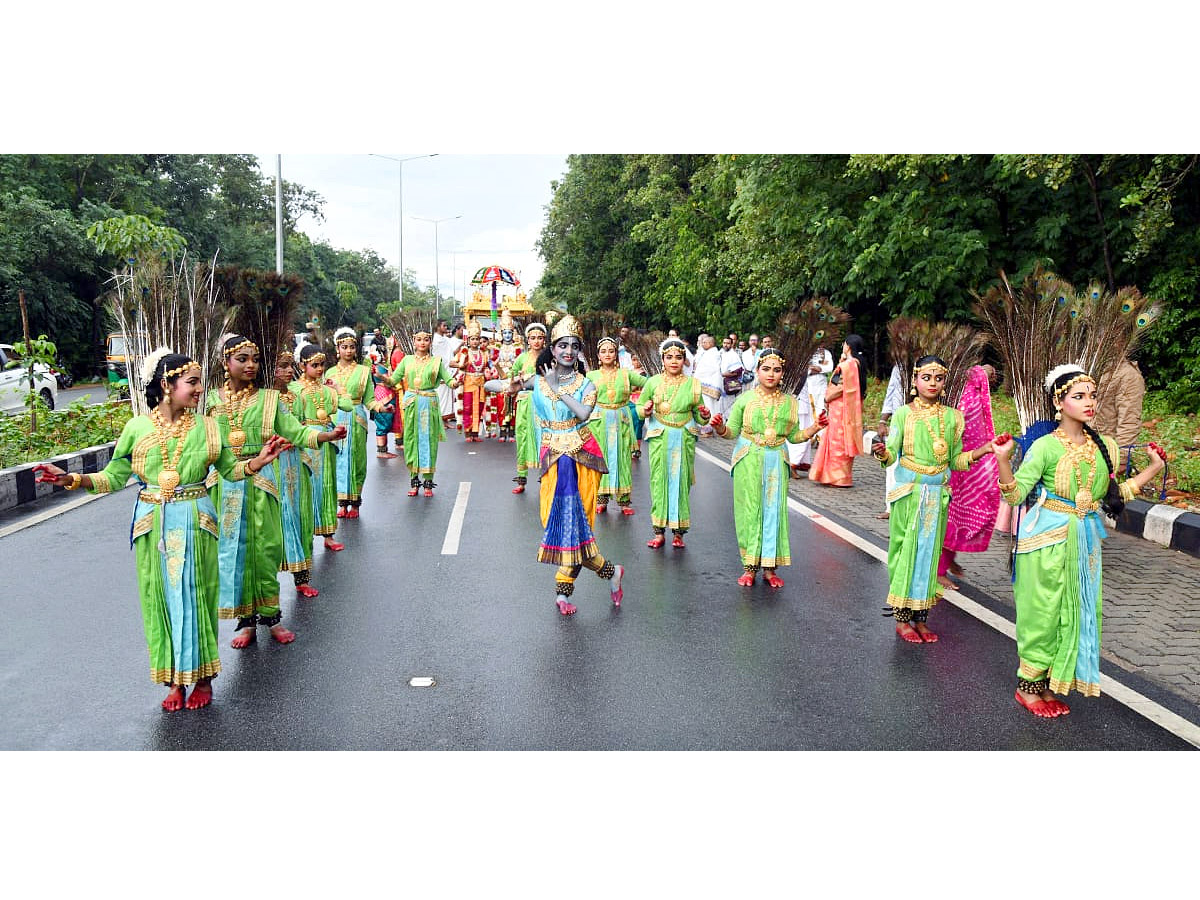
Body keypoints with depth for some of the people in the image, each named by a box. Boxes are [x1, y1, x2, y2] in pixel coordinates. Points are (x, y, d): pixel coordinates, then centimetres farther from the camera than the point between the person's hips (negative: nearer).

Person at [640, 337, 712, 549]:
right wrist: (646, 411, -11)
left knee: (681, 481, 2)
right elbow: (640, 408, 11)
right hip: (659, 437, 0)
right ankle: (659, 531, 9)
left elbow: (698, 416, 12)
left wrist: (704, 416, -10)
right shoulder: (653, 382, 3)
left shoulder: (692, 384, 6)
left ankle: (679, 532, 12)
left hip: (684, 438, 1)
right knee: (659, 480, 0)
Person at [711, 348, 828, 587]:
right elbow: (732, 431, 4)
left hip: (776, 462, 2)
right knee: (749, 511, 0)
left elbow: (793, 436, 13)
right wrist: (719, 427, -16)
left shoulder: (789, 402, 9)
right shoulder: (745, 399, 2)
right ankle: (750, 566, 9)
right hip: (748, 460, -2)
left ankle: (769, 567, 10)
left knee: (774, 511, 1)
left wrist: (815, 428, -2)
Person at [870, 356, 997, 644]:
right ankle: (902, 618, 11)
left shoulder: (951, 416, 7)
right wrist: (881, 452, -31)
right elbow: (892, 455, -9)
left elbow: (956, 460, 10)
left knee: (930, 552, 8)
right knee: (906, 550, 0)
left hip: (938, 494, 3)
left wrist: (984, 450, -4)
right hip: (909, 492, -3)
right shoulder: (904, 413, -3)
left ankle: (921, 617, 18)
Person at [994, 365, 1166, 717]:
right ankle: (1027, 686, 17)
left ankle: (1050, 685, 25)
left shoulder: (1104, 446, 5)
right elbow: (1015, 494, -15)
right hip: (1048, 538, -6)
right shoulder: (1045, 447, -12)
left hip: (1086, 539, 6)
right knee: (1043, 611, 2)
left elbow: (1112, 495, 13)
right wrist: (1003, 459, -31)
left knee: (1076, 612, 11)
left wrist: (1154, 468, 11)